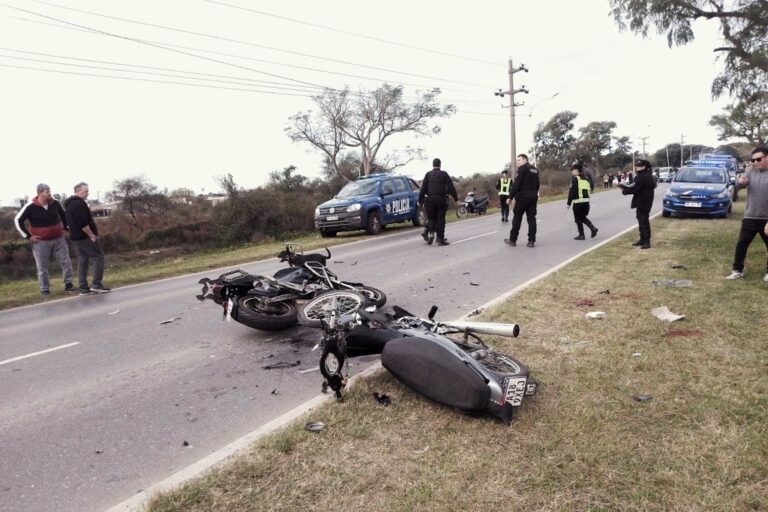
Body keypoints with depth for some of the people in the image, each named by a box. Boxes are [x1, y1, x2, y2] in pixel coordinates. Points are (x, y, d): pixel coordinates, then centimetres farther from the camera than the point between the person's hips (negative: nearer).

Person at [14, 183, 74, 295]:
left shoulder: (55, 203, -3)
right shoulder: (30, 207, -12)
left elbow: (63, 214, 17)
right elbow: (18, 220, -3)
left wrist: (66, 227, 11)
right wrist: (28, 236, -7)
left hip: (58, 239, 3)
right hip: (41, 242, -3)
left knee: (66, 262, 3)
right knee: (42, 268, 5)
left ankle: (68, 283, 15)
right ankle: (45, 289, 16)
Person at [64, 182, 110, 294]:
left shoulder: (69, 204, 18)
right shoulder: (79, 203, -15)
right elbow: (83, 223, -22)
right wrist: (92, 235, -14)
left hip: (76, 237, 10)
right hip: (85, 237, -10)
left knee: (82, 261, 10)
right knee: (99, 257, -4)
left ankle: (83, 288, 10)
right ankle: (97, 285, -6)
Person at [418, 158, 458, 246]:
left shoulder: (428, 175, 5)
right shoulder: (444, 174, 3)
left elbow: (423, 189, 2)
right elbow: (451, 187, -1)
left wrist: (420, 201, 6)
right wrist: (456, 198, 6)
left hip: (430, 200, 1)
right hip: (441, 200, -1)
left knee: (431, 218, 14)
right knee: (440, 219, 4)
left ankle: (430, 232, -12)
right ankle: (440, 239, 3)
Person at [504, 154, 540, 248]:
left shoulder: (522, 169, -9)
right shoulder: (535, 170, 15)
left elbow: (516, 184, -16)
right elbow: (537, 185, 17)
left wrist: (510, 197, -15)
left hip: (522, 197, -7)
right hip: (533, 197, 7)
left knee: (517, 218, 2)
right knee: (531, 218, 6)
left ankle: (512, 240, 8)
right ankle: (531, 241, 4)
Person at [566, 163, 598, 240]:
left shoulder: (575, 178, -9)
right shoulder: (586, 179, 15)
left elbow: (572, 191, -14)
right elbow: (589, 190, 17)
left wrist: (568, 203, -11)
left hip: (578, 202, -7)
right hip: (586, 201, 7)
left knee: (578, 219, 5)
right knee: (583, 217, 21)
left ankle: (581, 235, 8)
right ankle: (593, 228, 4)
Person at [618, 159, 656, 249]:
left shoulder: (642, 177, -19)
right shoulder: (646, 176, 15)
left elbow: (634, 188, -22)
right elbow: (636, 187, 15)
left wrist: (624, 190, -6)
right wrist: (624, 186, 9)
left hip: (643, 203, -11)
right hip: (641, 202, 11)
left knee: (644, 221, -8)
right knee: (642, 221, 17)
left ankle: (647, 241, -5)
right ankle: (642, 239, 27)